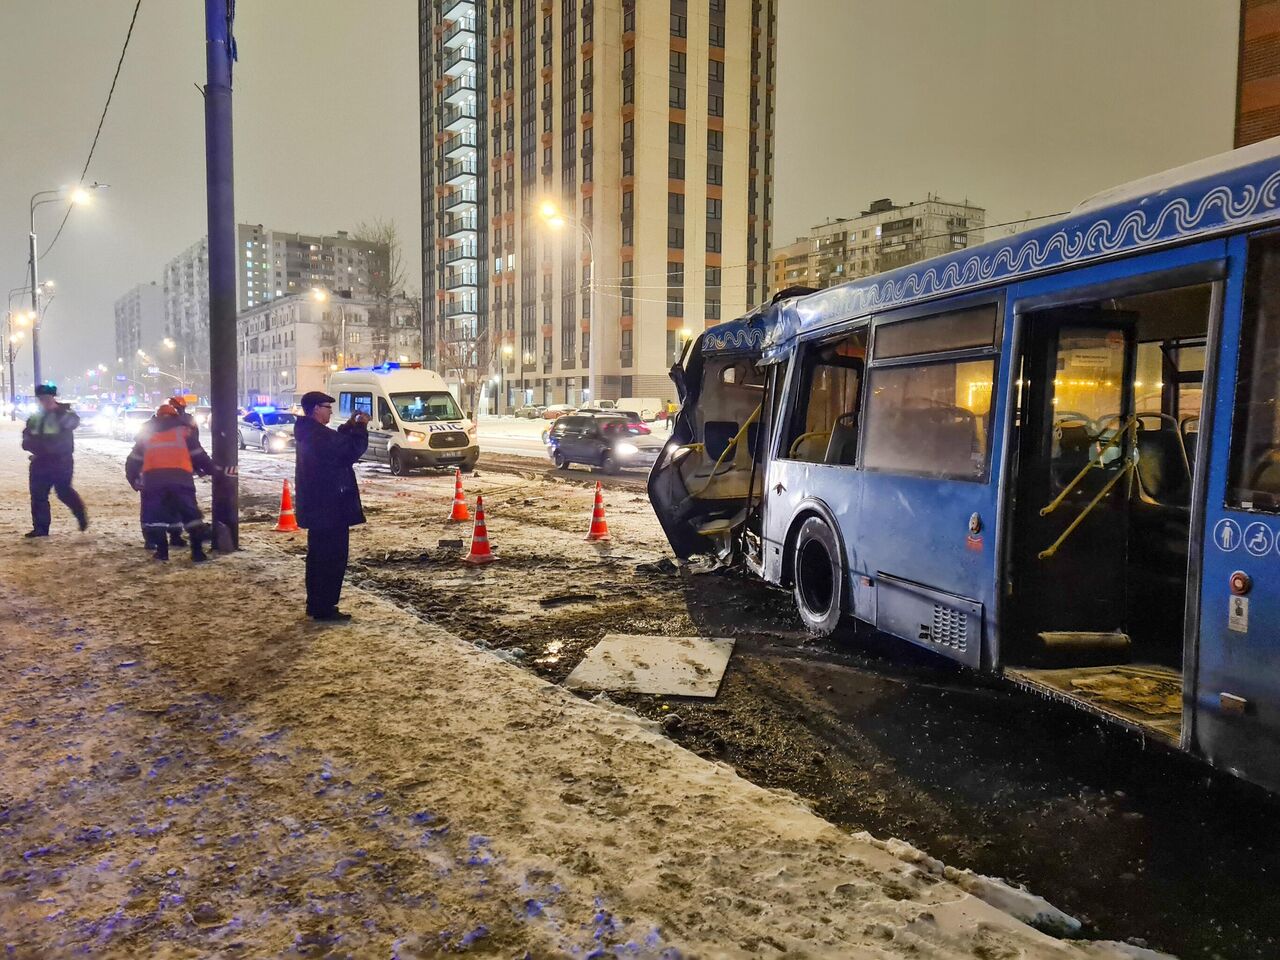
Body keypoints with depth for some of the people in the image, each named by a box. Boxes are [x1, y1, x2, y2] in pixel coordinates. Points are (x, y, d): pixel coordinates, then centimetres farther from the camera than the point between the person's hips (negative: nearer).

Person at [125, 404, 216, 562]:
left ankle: (162, 550, 10)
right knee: (190, 512, 3)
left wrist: (132, 478, 34)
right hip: (180, 475, -1)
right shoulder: (183, 429, 17)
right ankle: (197, 550, -3)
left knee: (155, 514, 13)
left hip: (153, 477, 2)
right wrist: (210, 469, 23)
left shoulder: (146, 432, 24)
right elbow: (198, 453, 13)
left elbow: (134, 459, 24)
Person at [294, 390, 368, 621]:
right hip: (330, 507, -11)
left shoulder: (307, 433, 11)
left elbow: (337, 445, 21)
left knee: (318, 556, 17)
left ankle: (315, 604, 25)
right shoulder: (320, 435, -21)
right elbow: (352, 451, -21)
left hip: (316, 506, 11)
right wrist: (361, 427, -8)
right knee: (333, 557, -4)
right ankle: (324, 608, 0)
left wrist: (350, 426, 11)